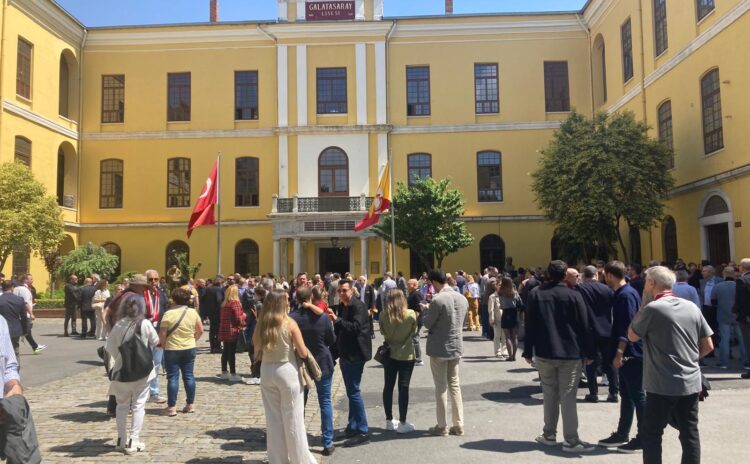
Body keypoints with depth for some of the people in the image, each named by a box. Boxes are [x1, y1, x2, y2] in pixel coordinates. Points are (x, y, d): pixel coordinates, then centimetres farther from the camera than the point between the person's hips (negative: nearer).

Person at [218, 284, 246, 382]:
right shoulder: (235, 303, -14)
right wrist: (243, 316, 4)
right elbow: (238, 319, -16)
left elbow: (221, 318, 14)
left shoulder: (224, 303, 10)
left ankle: (224, 372, 23)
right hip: (232, 331, -8)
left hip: (224, 330, 8)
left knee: (225, 352, 15)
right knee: (232, 352, -4)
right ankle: (233, 374, -1)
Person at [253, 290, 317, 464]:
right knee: (293, 419, 7)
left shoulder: (261, 325, -1)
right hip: (287, 371, -4)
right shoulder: (290, 323, -12)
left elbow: (257, 355, 5)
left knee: (273, 418, 14)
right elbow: (303, 353, -10)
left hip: (267, 372, 4)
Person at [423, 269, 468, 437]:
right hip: (457, 347, 6)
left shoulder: (437, 300, -19)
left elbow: (427, 324, -11)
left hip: (439, 348, -6)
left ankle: (442, 426, 12)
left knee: (441, 387, 5)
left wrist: (427, 312, 6)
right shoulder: (462, 298, 2)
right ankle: (458, 425, 17)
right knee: (454, 385, 14)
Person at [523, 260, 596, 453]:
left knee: (549, 395, 13)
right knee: (568, 397, 1)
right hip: (570, 353, -2)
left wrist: (528, 351, 8)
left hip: (544, 353, 2)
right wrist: (589, 352, 3)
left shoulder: (535, 294, 1)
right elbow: (584, 326, -4)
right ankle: (571, 440, 2)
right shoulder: (573, 295, -5)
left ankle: (549, 434, 20)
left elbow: (529, 325, 2)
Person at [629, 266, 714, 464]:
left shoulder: (652, 309, -13)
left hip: (663, 385, -6)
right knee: (690, 433, 10)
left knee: (651, 434, 5)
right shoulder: (692, 307, 5)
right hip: (691, 383, 6)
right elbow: (708, 346, 8)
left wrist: (642, 307, 3)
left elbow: (632, 336, 1)